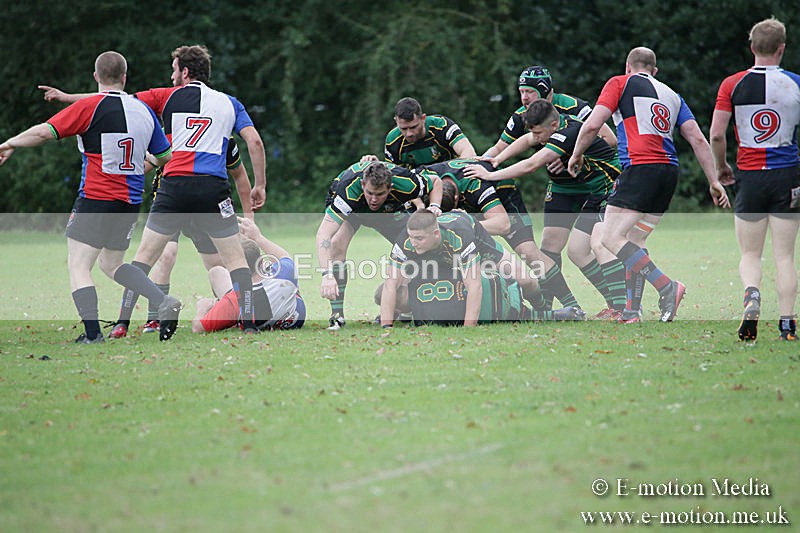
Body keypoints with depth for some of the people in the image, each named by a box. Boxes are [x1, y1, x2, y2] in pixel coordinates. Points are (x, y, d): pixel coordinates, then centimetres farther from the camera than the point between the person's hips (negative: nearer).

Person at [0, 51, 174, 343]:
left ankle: (92, 333, -16)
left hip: (95, 198, -6)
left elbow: (45, 132, -15)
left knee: (78, 266, -2)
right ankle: (163, 301, 9)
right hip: (130, 203, 6)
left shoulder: (90, 106, -12)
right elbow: (165, 157, 14)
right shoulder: (144, 110, 5)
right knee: (111, 264, 23)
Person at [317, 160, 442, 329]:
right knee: (337, 244, -29)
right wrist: (327, 275, -62)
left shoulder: (405, 184, -37)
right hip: (351, 209, -3)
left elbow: (435, 181, -13)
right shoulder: (348, 190, -46)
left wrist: (434, 206, -33)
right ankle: (337, 315, -22)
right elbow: (323, 234, -50)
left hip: (389, 210, 3)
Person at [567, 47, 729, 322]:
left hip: (641, 168, -7)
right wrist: (714, 181, 15)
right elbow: (698, 139, 16)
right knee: (631, 242, 16)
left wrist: (576, 155, 13)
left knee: (612, 238, -11)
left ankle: (667, 287, -25)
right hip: (669, 172, 7)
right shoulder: (672, 95, 24)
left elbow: (592, 124, -3)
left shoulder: (620, 83, 9)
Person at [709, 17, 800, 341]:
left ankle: (752, 294, -21)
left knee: (750, 255, 9)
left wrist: (721, 167, 12)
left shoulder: (733, 84, -3)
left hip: (749, 177, 0)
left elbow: (716, 134, -5)